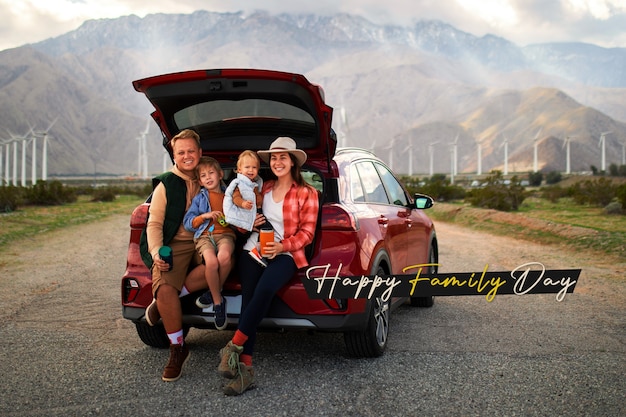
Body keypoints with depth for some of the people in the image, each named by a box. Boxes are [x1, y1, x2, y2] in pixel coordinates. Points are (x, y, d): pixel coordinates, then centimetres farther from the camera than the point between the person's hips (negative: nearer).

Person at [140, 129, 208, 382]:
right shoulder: (166, 185, 6)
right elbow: (154, 223, 1)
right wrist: (156, 252, -16)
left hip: (202, 242, 2)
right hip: (175, 244, -2)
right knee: (165, 290, -29)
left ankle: (162, 302, -18)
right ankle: (177, 349, -10)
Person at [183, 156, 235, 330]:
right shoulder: (199, 198, 17)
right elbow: (187, 223, 10)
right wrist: (204, 216, -5)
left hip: (225, 233, 0)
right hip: (204, 235, 0)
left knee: (225, 257, -36)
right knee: (211, 262, -33)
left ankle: (213, 293, -10)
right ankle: (218, 302, -14)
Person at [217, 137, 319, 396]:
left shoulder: (307, 193, 7)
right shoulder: (263, 188, 20)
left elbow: (307, 233, 2)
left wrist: (282, 246, -15)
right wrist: (250, 222, 5)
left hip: (285, 254, -3)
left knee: (265, 289, -35)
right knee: (249, 297, -22)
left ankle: (234, 346, -26)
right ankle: (245, 369, -26)